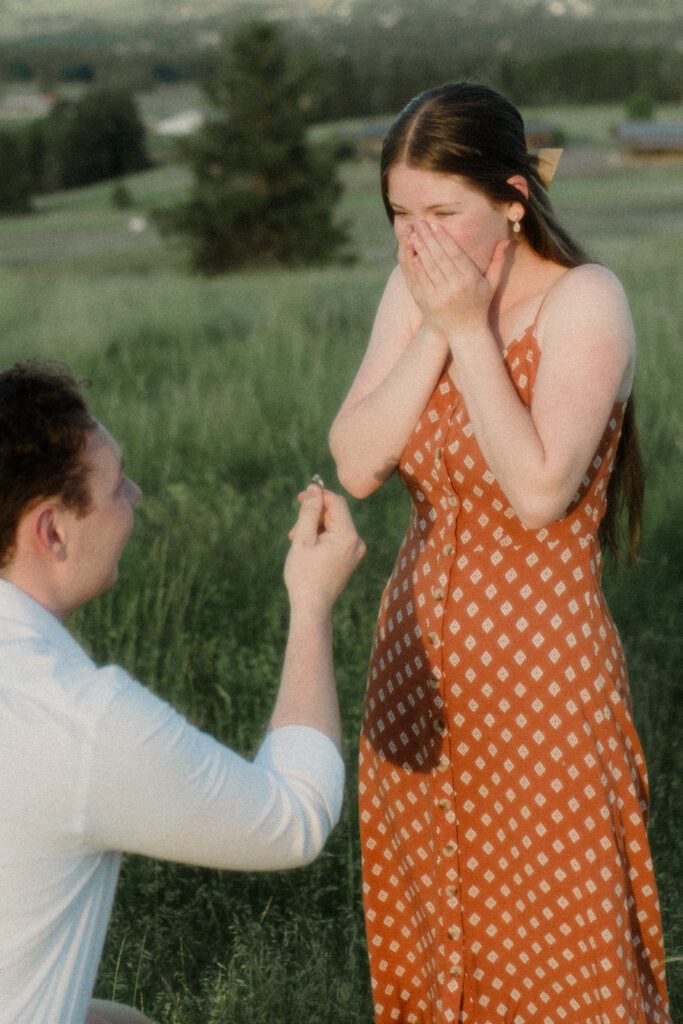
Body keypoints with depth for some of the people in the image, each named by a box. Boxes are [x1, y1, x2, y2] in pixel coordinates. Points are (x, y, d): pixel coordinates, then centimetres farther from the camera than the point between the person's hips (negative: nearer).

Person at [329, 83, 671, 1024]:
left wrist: (471, 330, -21)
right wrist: (433, 332, -15)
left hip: (539, 672, -6)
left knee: (557, 942, 5)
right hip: (421, 662, 6)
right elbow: (356, 465, -7)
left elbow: (540, 492, -26)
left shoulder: (584, 302, -15)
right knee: (424, 934, 17)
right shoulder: (415, 291, 2)